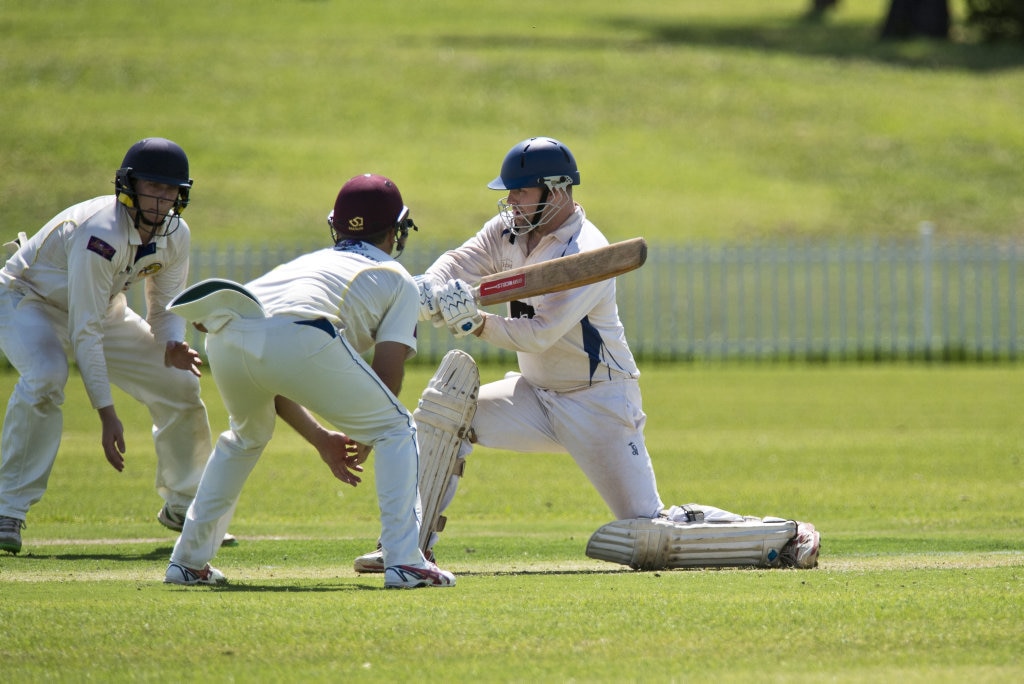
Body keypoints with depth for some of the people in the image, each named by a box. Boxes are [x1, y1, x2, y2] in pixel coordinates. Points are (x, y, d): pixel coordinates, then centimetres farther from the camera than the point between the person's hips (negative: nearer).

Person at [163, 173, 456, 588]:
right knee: (395, 429, 13)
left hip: (225, 334, 5)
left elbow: (269, 376, 39)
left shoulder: (306, 262, 41)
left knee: (246, 437, 34)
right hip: (300, 338, -5)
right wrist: (364, 439, 32)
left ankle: (187, 561, 30)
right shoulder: (398, 280, 28)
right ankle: (404, 561, 0)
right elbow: (387, 373, 16)